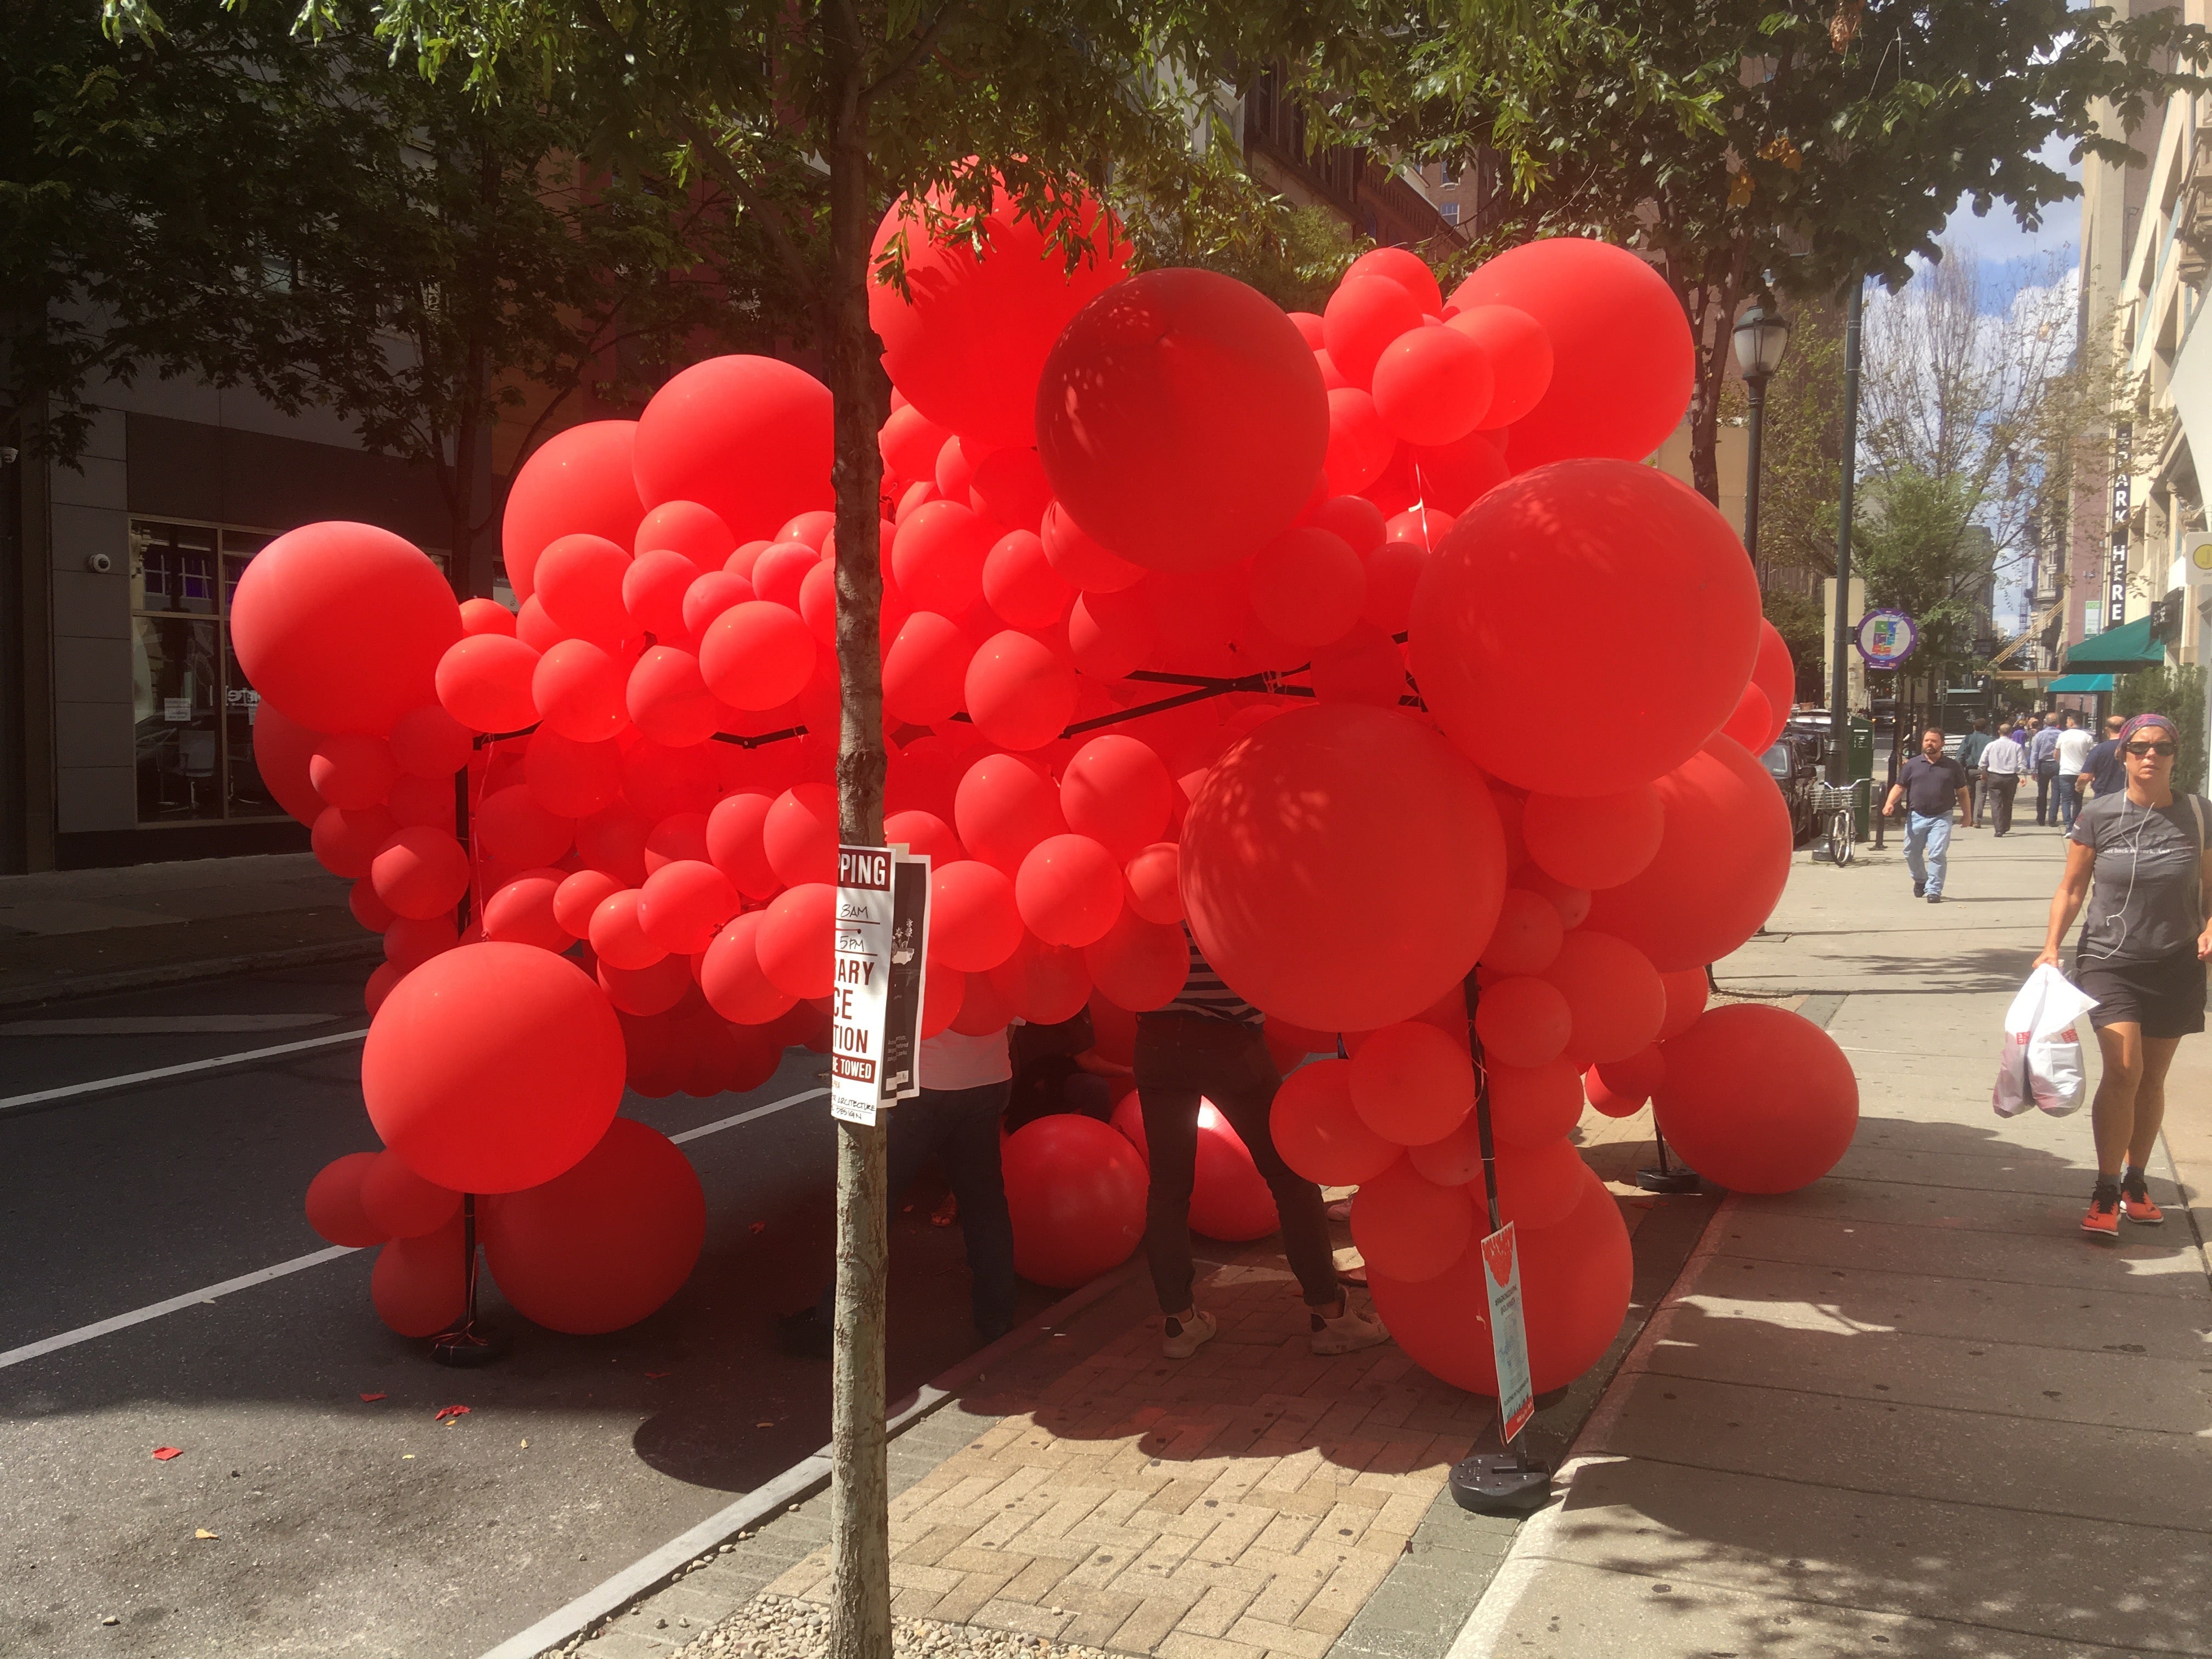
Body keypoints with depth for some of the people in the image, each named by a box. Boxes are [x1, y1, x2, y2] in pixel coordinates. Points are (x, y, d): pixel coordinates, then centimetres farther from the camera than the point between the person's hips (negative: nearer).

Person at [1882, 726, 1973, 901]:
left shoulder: (1953, 767, 6)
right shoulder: (1913, 764, 7)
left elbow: (1962, 792, 12)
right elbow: (1900, 787, 6)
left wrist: (1968, 814, 9)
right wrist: (1890, 803, -11)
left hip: (1941, 818, -2)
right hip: (1916, 817, 2)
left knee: (1938, 855, -12)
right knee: (1912, 853, 13)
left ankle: (1934, 890, -6)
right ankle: (1920, 880, 40)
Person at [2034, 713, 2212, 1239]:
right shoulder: (2098, 815, -4)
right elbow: (2072, 889, 2)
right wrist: (2051, 946, -7)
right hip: (2110, 960, -2)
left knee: (2151, 1079, 11)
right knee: (2123, 1071, -15)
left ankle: (2134, 1183, 28)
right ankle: (2105, 1195, -8)